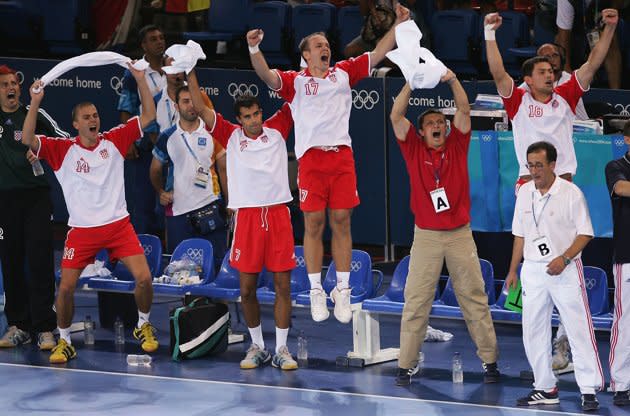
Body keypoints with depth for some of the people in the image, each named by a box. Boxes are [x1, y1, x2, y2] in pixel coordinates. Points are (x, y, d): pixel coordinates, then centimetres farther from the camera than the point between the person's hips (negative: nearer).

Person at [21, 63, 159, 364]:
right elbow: (27, 139, -15)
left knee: (144, 277, -10)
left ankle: (143, 326, 16)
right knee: (66, 287, -7)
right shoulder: (63, 150, -3)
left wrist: (141, 80, -7)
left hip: (118, 224, 1)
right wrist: (35, 103, -24)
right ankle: (64, 342, 12)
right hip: (82, 229, -1)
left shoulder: (113, 141, 2)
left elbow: (148, 116, 3)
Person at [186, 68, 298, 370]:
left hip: (278, 214, 0)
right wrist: (190, 73, -7)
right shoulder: (231, 136, 5)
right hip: (247, 217, 0)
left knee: (283, 286, 1)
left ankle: (281, 349, 8)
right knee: (247, 289, 4)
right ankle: (257, 346, 19)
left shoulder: (277, 130, 7)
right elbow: (200, 109, 0)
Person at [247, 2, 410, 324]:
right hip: (311, 157, -2)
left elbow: (377, 54, 15)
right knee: (314, 225, 1)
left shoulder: (343, 73, 15)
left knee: (341, 223, 4)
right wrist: (254, 49, -29)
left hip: (342, 156, 2)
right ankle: (316, 292, 8)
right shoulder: (295, 81, 6)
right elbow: (267, 75, -11)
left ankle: (343, 291, 9)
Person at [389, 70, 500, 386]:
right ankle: (406, 365, 0)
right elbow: (396, 116, -6)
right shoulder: (414, 150, 4)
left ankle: (489, 360, 12)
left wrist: (452, 80, -16)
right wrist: (411, 83, -15)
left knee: (474, 298, 5)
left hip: (460, 235, 1)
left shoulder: (457, 146, 7)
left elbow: (464, 110, -3)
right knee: (415, 302, -3)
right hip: (426, 237, -1)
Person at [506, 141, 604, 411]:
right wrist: (513, 270, 13)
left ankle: (589, 391, -3)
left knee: (579, 329, -6)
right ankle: (545, 388, 16)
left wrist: (564, 259, -19)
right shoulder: (525, 192, 7)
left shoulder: (571, 193, -9)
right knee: (533, 332, 7)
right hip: (533, 269, 6)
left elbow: (585, 233, -7)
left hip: (565, 269, -5)